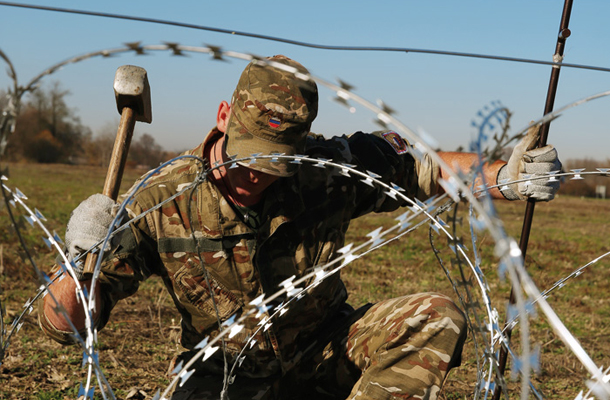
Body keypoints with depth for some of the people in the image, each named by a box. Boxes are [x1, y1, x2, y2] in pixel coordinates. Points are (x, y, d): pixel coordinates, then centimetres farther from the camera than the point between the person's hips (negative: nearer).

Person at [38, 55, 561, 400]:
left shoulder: (330, 169, -15)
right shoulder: (161, 201, -18)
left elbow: (424, 169, 1)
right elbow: (63, 325, -15)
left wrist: (504, 177, -16)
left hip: (325, 349, 2)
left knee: (437, 318, -19)